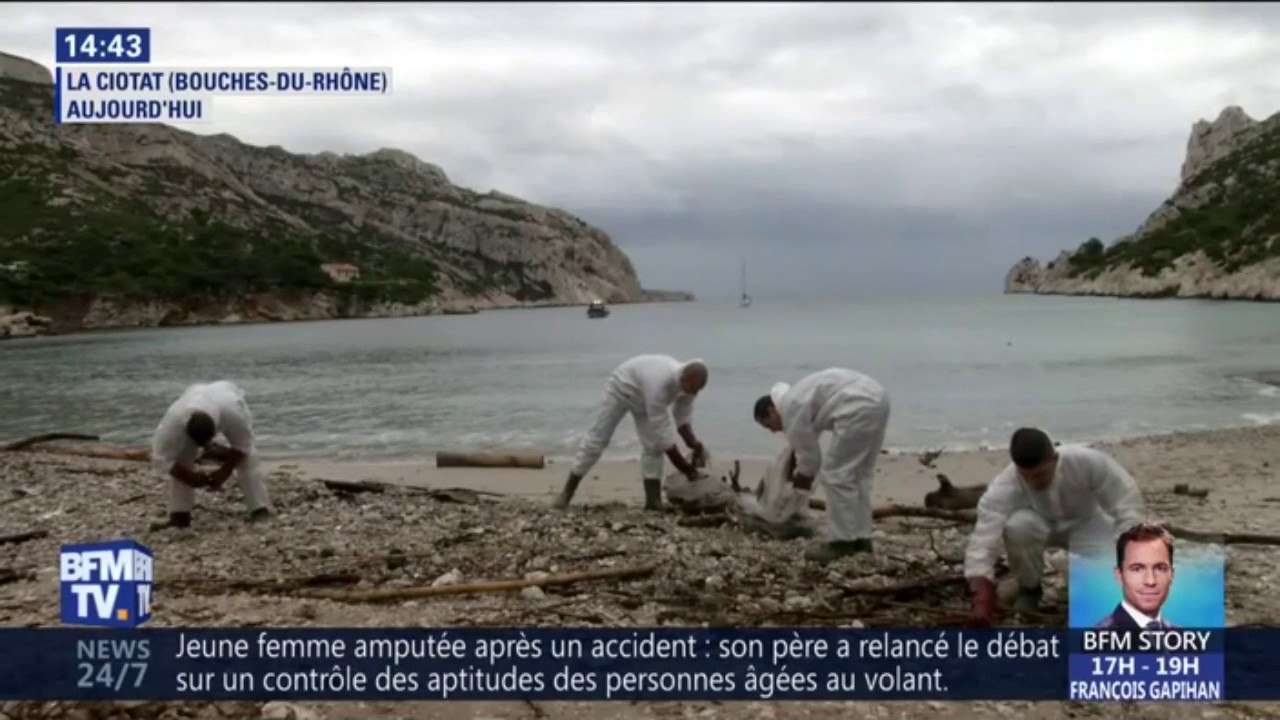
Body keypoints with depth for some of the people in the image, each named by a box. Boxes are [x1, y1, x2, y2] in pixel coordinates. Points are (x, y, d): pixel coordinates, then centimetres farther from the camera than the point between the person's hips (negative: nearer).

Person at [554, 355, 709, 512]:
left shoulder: (689, 383, -23)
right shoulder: (659, 383, -46)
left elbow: (684, 418, -5)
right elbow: (661, 429, -43)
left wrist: (693, 442, -23)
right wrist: (685, 467, -38)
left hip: (644, 397, 6)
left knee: (653, 445, -9)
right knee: (595, 440, -2)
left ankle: (653, 501, -6)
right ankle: (567, 493, 11)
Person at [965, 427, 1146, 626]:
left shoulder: (1089, 462, -35)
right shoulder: (1003, 488, -36)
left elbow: (1127, 500, -23)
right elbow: (983, 539, -43)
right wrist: (981, 599, -54)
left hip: (1086, 523, 0)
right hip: (1040, 524, 0)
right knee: (1018, 525, -36)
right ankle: (1029, 587, -6)